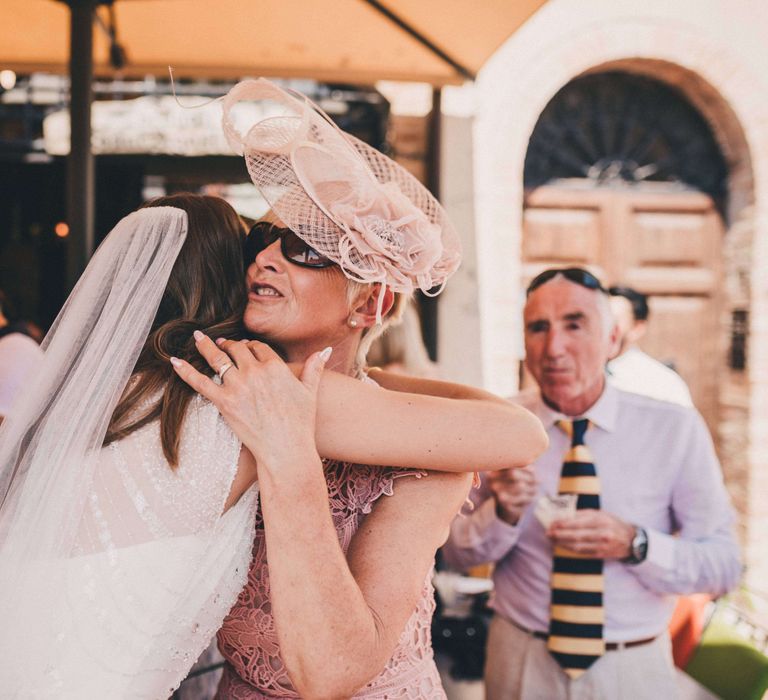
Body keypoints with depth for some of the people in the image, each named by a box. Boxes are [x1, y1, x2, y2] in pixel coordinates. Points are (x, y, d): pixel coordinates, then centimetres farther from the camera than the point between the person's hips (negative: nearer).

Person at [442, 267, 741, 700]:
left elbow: (725, 566, -9)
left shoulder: (676, 429, -10)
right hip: (522, 664, 1)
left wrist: (634, 544, -26)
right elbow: (458, 555, -2)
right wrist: (502, 513, -23)